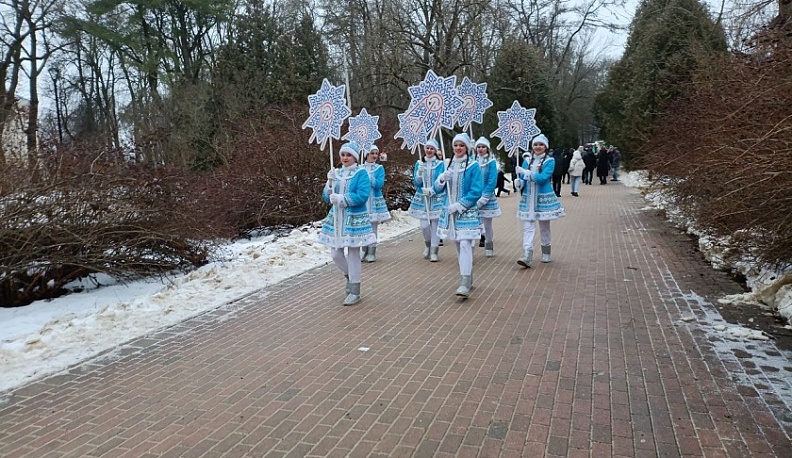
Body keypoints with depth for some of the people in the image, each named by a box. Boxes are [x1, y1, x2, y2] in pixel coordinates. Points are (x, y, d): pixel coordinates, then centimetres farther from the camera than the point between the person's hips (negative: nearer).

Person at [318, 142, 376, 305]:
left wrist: (340, 198, -21)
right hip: (337, 218, 6)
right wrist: (330, 182, -12)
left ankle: (355, 292, 11)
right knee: (335, 254, 8)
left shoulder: (361, 173, -7)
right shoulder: (337, 173, 9)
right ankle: (350, 276, 35)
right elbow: (327, 197, 4)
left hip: (354, 218, -5)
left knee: (353, 254, 0)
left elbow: (363, 196, -19)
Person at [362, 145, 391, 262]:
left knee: (373, 228, 2)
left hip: (374, 202, -2)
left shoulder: (379, 168, 0)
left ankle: (372, 253, 11)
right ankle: (364, 252, 18)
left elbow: (380, 184, -12)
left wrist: (368, 177, -20)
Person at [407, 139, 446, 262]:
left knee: (435, 226, -2)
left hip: (437, 199, -2)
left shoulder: (440, 164, -1)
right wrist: (419, 173, -15)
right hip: (422, 199, 2)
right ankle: (428, 245, 28)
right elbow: (416, 183, 3)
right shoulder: (419, 163, 6)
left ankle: (434, 252, 9)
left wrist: (431, 190, -19)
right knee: (424, 226, 0)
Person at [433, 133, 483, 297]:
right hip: (451, 212, 6)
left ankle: (465, 284, -17)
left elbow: (476, 192, -11)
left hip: (468, 213, -6)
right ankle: (467, 279, 25)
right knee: (458, 246, 12)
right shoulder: (449, 165, 10)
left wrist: (458, 205, -15)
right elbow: (438, 190, 8)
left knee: (465, 245, -15)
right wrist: (441, 179, -13)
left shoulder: (473, 166, -6)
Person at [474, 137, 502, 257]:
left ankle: (489, 249, 19)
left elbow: (492, 182, -10)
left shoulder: (491, 162, -4)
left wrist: (484, 198, -14)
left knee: (487, 224, 6)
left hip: (487, 198, -2)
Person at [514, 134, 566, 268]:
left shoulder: (550, 161, -4)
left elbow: (543, 177, -18)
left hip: (544, 197, -2)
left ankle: (546, 254, 28)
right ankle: (527, 256, -12)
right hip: (528, 198, 2)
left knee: (544, 227, 10)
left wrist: (525, 172, -19)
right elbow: (522, 179, 9)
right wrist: (519, 182, -14)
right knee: (528, 227, -6)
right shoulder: (527, 160, 7)